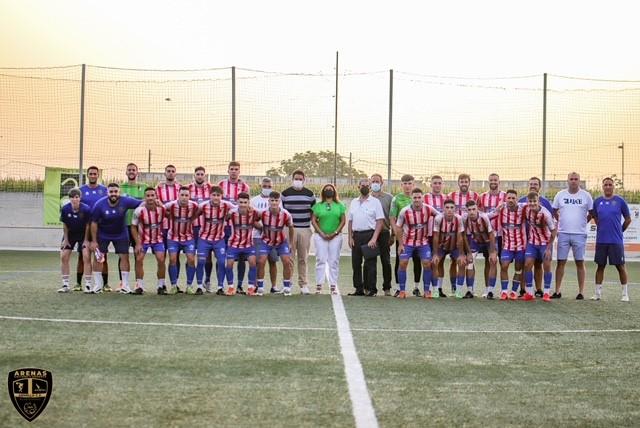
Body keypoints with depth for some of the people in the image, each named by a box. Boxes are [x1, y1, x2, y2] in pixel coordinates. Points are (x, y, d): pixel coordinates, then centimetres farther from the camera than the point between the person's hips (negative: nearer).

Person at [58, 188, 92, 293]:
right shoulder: (64, 209, -20)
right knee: (63, 257, -3)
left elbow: (87, 225, -13)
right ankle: (65, 285, 7)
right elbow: (65, 225, -7)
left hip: (83, 234, -2)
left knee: (86, 257, -12)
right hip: (70, 234, 3)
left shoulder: (86, 209, -25)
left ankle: (88, 285, -6)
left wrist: (86, 240, -9)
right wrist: (66, 239, -3)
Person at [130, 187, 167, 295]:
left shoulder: (161, 209, -17)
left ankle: (161, 286, 5)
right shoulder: (139, 211, -22)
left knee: (161, 260, -10)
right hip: (143, 239, -1)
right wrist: (138, 243, -13)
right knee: (139, 260, -10)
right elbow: (133, 227, -10)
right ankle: (139, 286, 3)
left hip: (158, 239, 1)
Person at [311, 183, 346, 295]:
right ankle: (319, 285, -1)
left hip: (335, 236, 1)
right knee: (321, 260, -3)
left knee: (334, 261, 1)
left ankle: (333, 286, 4)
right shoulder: (318, 206, 6)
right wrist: (322, 233, -7)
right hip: (320, 236, -1)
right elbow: (313, 220, 2)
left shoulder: (339, 206, 8)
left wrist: (335, 233, -6)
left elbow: (343, 220, 4)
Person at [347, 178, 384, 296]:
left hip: (369, 234, -5)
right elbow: (350, 221, 16)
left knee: (370, 263, -5)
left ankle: (371, 289, -1)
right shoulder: (354, 202, 15)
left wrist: (374, 238, -15)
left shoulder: (375, 202, 0)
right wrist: (350, 237, 6)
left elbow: (380, 221, -6)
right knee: (356, 263, 7)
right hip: (356, 235, 5)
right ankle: (359, 289, 14)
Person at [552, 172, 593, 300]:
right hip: (563, 233, 1)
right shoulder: (560, 195, 5)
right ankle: (557, 291, 6)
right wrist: (561, 222, 11)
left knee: (580, 263, 2)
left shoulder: (586, 195, 1)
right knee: (561, 262, 2)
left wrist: (583, 222, 6)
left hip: (579, 234, -1)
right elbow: (554, 211, 16)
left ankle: (581, 292, 7)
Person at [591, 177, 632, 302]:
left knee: (620, 266, 1)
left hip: (616, 240, -2)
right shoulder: (597, 202, 6)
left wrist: (619, 230, 9)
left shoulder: (620, 201, -2)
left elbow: (628, 219, 6)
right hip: (601, 240, 2)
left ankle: (625, 294, 10)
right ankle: (598, 293, 13)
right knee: (600, 266, 7)